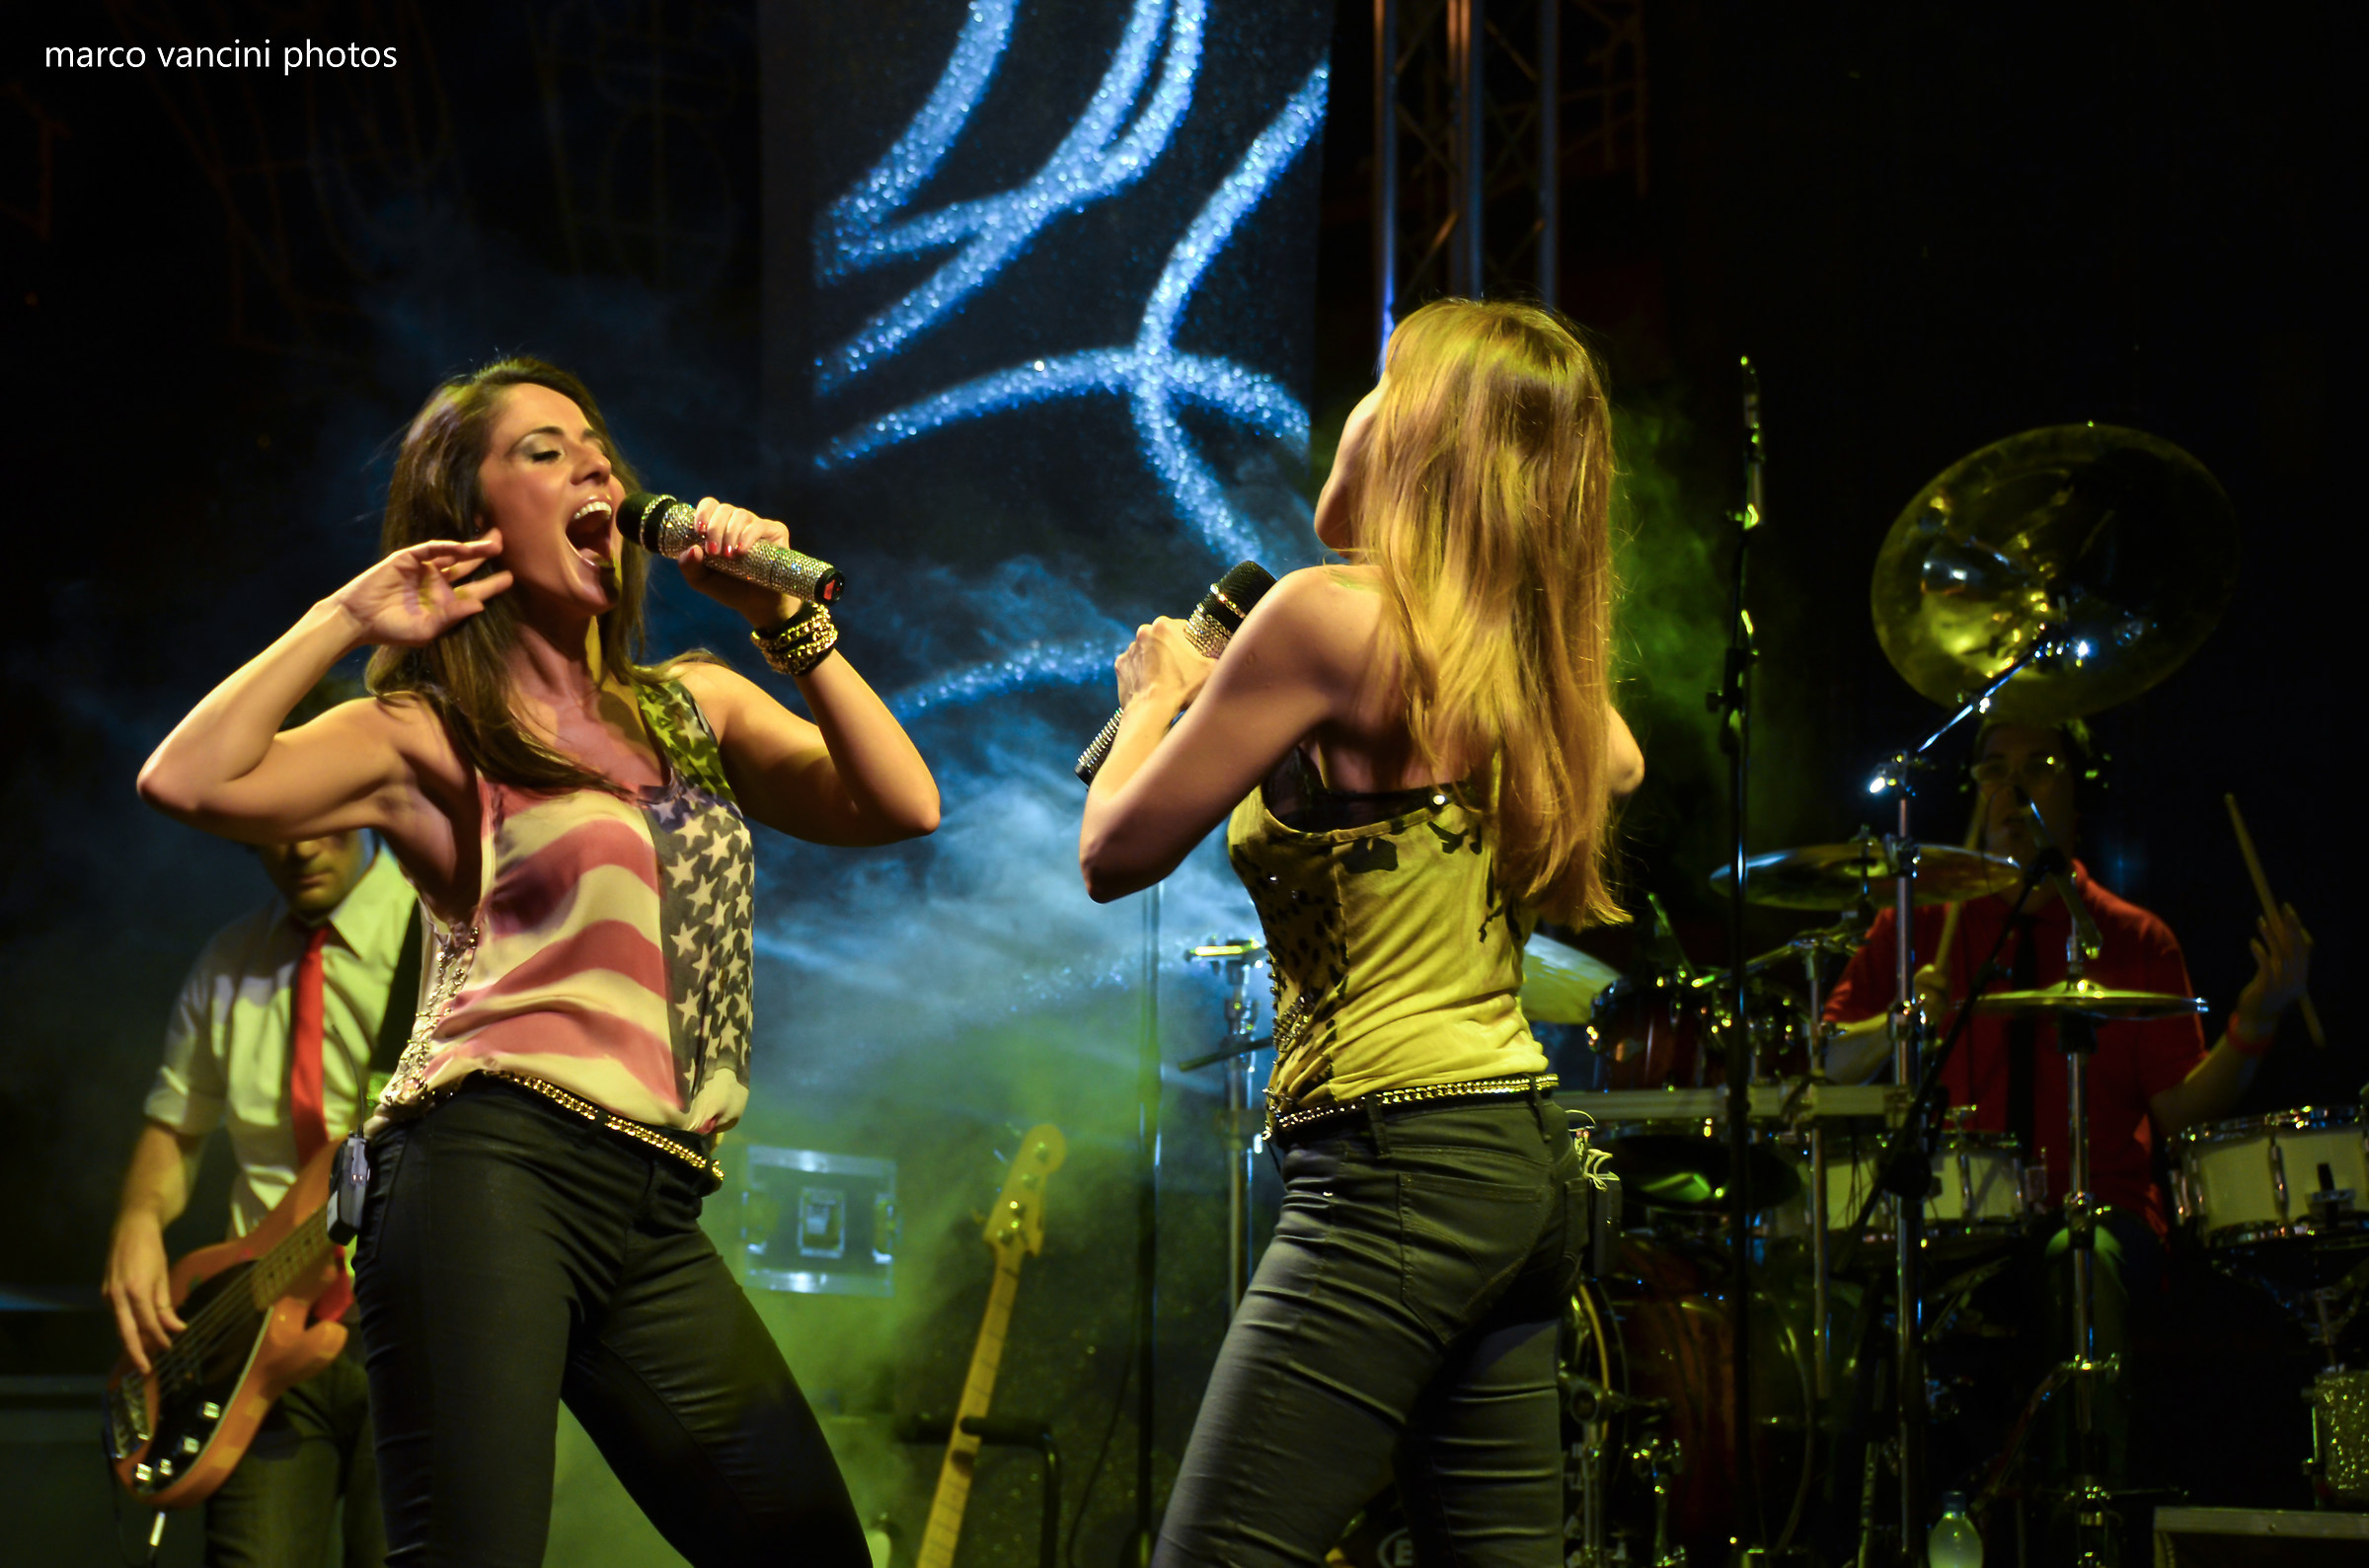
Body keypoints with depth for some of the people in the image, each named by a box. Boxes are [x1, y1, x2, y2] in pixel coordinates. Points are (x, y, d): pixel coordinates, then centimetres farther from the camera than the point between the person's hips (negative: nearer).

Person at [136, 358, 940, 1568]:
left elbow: (899, 806, 8)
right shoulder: (430, 739, 6)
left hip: (656, 1217, 6)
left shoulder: (698, 707, 21)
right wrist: (346, 621, -4)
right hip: (492, 1166, -6)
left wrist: (787, 620, 4)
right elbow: (189, 781, -10)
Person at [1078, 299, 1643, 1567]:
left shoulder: (1331, 616, -11)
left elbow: (1115, 855, -5)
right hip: (1528, 1170, 9)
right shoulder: (1523, 653, 11)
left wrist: (1157, 695, 14)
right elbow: (1616, 765, 37)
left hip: (1398, 1166, -9)